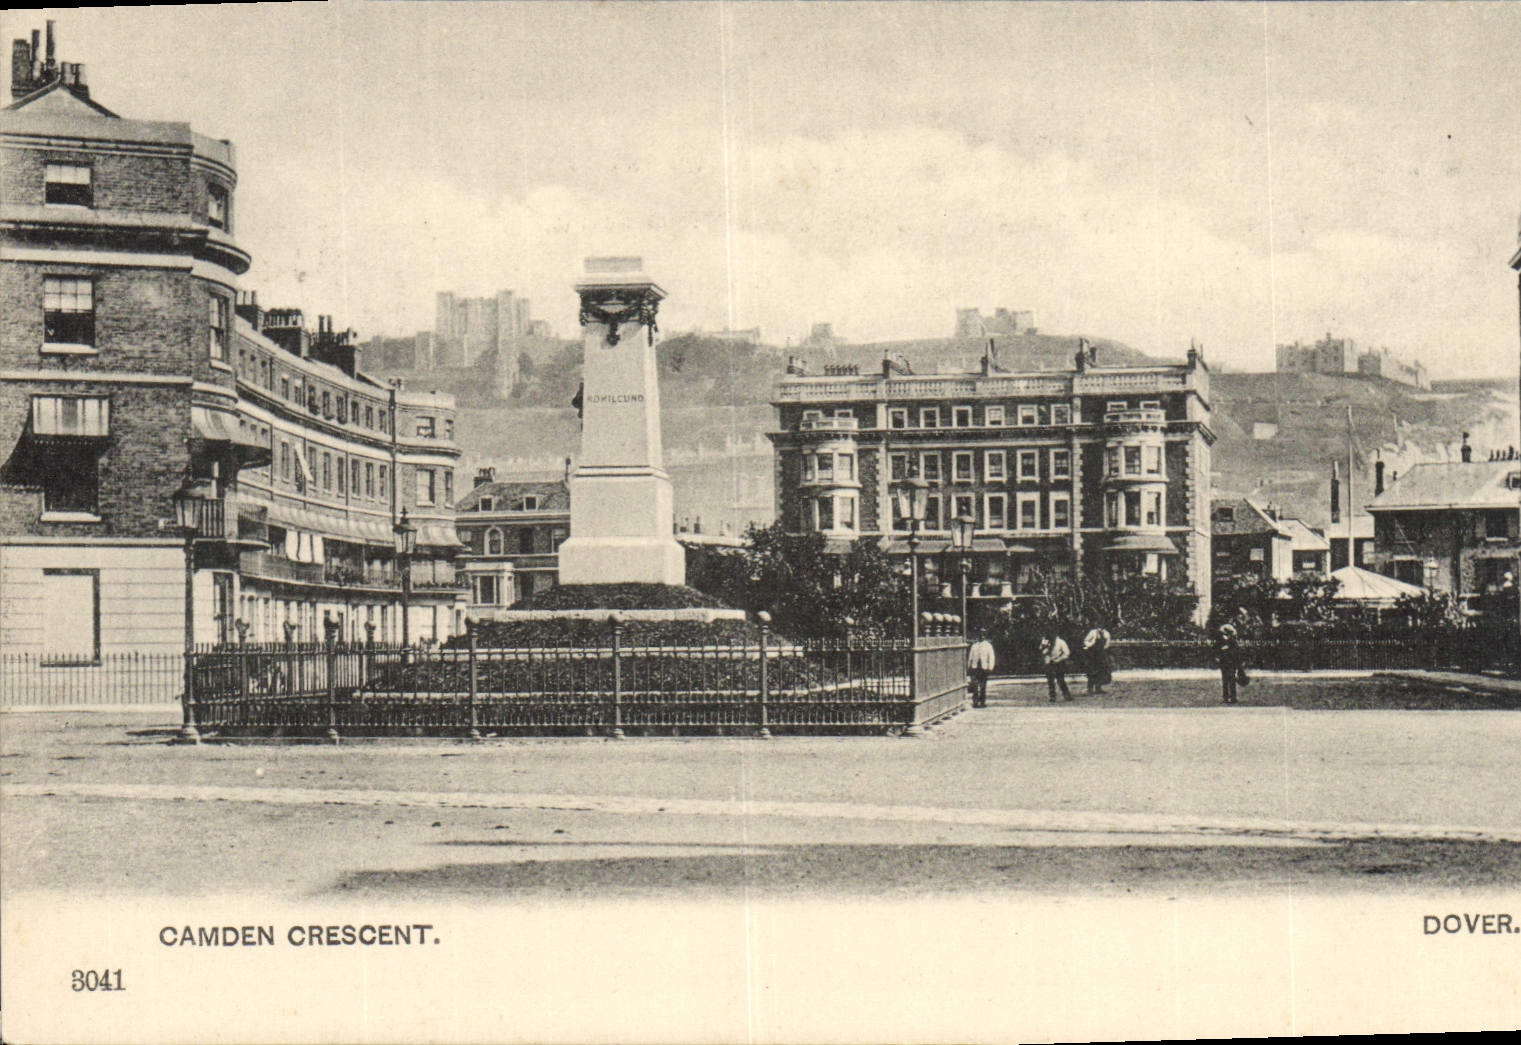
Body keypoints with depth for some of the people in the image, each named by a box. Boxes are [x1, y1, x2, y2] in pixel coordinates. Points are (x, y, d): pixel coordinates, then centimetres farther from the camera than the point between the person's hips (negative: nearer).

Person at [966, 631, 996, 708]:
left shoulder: (988, 645, 7)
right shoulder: (974, 645, 12)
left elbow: (991, 657, 3)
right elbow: (970, 657, 17)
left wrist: (990, 668, -6)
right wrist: (968, 668, 13)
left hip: (984, 668, -1)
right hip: (974, 667, 1)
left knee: (983, 687, 3)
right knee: (975, 685, -10)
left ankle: (982, 702, 11)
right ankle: (975, 702, -9)